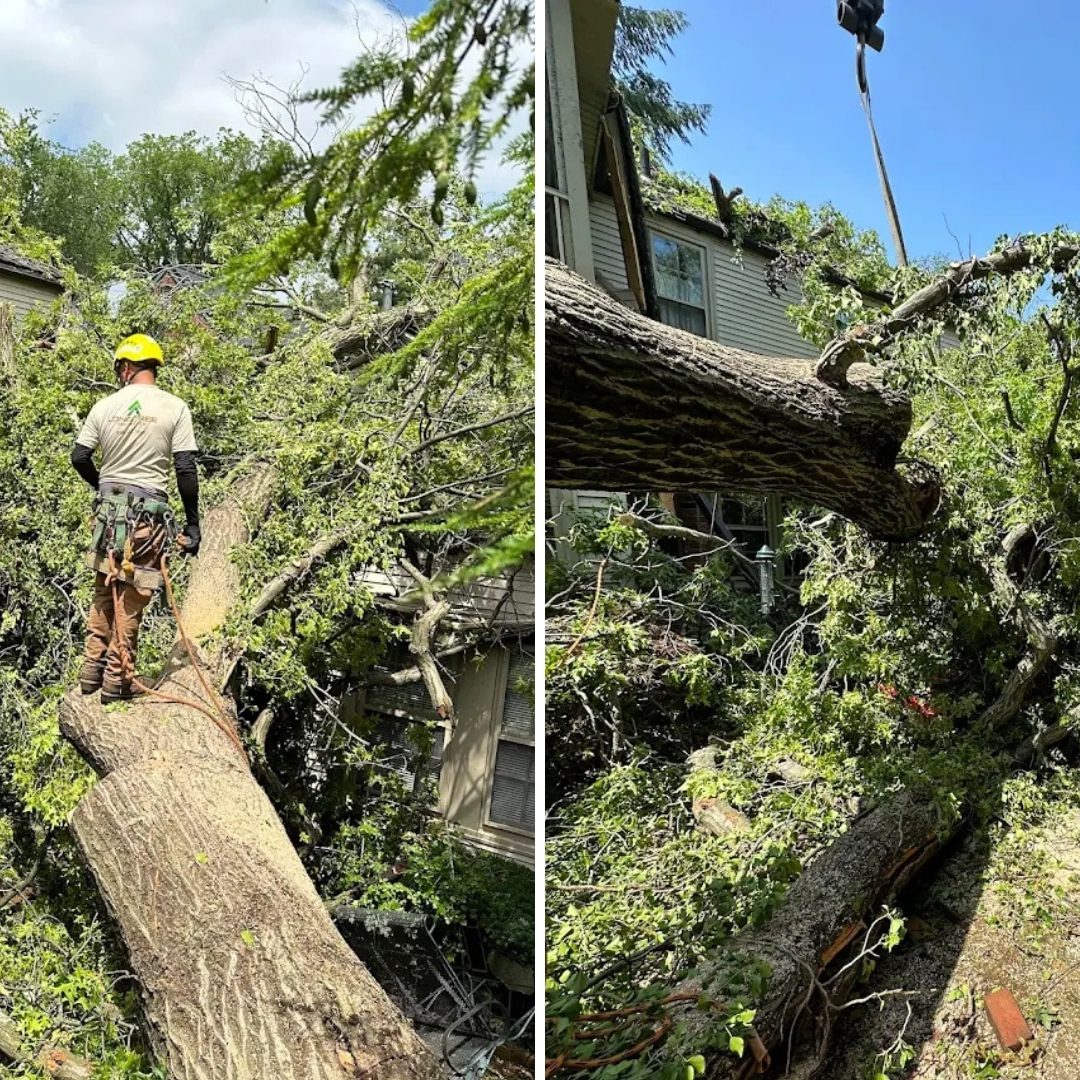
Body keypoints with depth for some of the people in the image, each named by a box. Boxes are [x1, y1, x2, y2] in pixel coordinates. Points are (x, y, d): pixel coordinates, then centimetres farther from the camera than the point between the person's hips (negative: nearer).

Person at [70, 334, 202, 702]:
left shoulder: (105, 406, 2)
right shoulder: (174, 408, -7)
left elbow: (79, 457, 5)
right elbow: (186, 469, -11)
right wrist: (192, 524, -5)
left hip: (109, 506, 4)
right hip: (148, 511, -3)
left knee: (104, 589, 18)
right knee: (132, 595, 2)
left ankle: (92, 671, 23)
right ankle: (117, 680, 8)